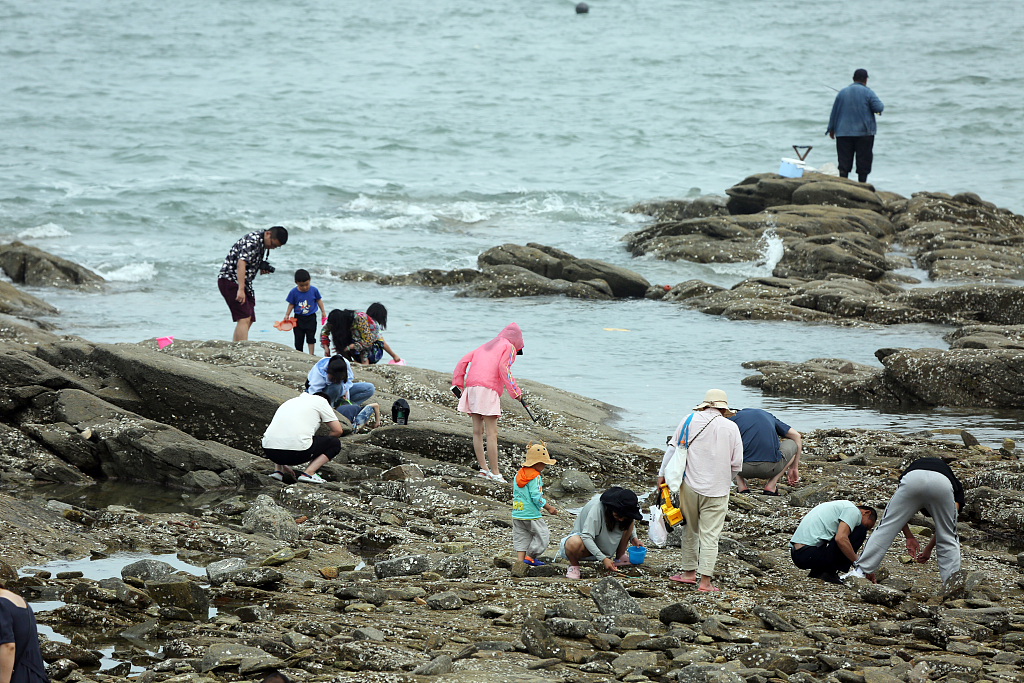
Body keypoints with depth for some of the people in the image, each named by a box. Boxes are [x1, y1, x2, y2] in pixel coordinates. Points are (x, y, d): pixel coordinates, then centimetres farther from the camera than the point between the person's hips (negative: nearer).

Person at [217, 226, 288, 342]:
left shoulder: (262, 243, 11)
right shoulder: (252, 241, -19)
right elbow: (241, 263, -30)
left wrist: (263, 267, 4)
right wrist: (240, 289, -37)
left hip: (245, 282, 10)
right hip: (230, 280, -10)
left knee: (249, 320, 9)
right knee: (244, 319, -19)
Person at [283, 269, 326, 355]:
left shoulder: (314, 290, -7)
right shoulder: (293, 292, -8)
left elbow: (319, 300, 8)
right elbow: (291, 304, 2)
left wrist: (323, 312, 11)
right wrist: (287, 315, -3)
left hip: (310, 318, -1)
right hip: (299, 318, 1)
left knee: (311, 337, -5)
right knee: (298, 338, 5)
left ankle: (311, 354, -1)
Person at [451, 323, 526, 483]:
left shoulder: (485, 347, 27)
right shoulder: (509, 348, 7)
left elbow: (464, 360, 18)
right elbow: (504, 368, -10)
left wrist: (457, 384, 17)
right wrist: (516, 392, -9)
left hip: (471, 386, 7)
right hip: (488, 389, -7)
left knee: (477, 431, 11)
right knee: (492, 434, -8)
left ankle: (484, 468, 9)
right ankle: (495, 473, -9)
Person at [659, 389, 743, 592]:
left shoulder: (690, 421, 0)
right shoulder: (731, 428, -2)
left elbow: (673, 448, 2)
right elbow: (737, 464, 1)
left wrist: (663, 473, 11)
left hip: (690, 485, 1)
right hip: (716, 490, -1)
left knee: (690, 531, 17)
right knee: (710, 535, 0)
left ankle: (689, 572, 26)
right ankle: (705, 581, -4)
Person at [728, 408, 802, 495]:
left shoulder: (734, 417, 21)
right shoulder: (768, 416, 28)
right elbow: (796, 436, 29)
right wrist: (794, 468, 36)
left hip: (743, 469, 0)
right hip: (771, 468, 0)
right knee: (793, 443, 30)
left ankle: (742, 487, 15)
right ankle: (771, 486, 14)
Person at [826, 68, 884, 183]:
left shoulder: (843, 92, 8)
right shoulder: (868, 93, -3)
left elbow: (834, 111, 11)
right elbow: (878, 108, -12)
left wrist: (831, 129, 19)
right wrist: (881, 106, 13)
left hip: (844, 133, 3)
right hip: (864, 133, -3)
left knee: (844, 161, 2)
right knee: (863, 161, 3)